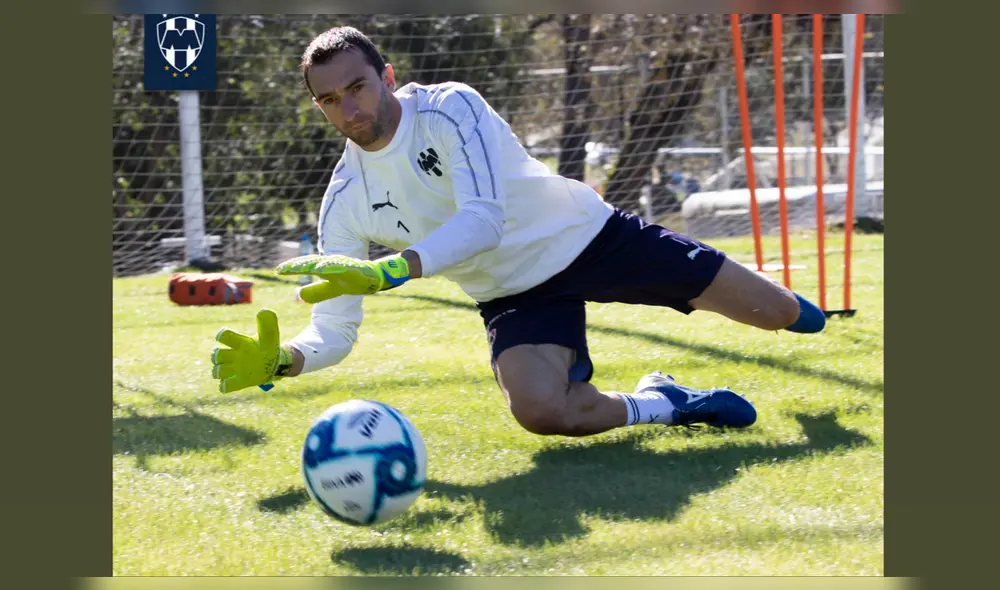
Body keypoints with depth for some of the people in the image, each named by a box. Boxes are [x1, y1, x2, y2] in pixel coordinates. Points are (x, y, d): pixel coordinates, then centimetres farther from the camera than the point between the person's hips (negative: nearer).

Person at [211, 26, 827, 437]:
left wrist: (386, 271, -50)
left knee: (777, 314, 0)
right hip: (516, 293, 2)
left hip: (587, 232, -2)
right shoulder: (345, 200, -11)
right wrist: (279, 360, -35)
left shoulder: (448, 108, -23)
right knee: (539, 409, -32)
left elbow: (483, 219, -36)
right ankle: (661, 404, -3)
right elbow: (334, 329, -11)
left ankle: (795, 310, 41)